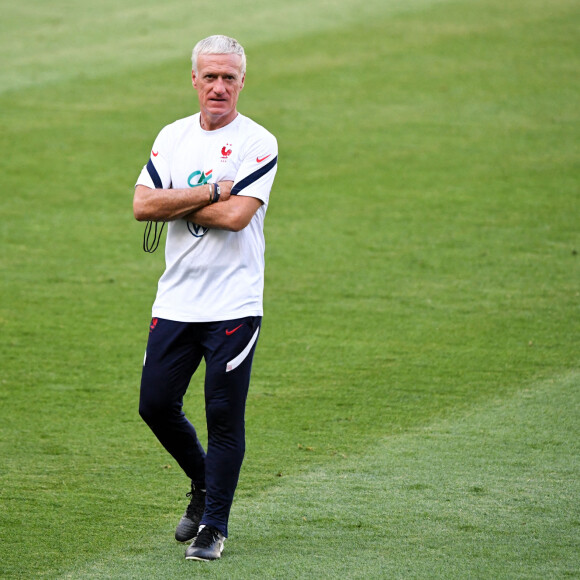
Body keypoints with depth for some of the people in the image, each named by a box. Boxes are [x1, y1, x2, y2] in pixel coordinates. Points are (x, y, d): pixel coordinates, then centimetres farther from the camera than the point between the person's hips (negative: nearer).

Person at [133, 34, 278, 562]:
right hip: (175, 301, 5)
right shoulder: (173, 137, 9)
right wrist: (211, 192, -12)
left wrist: (175, 203, -7)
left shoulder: (259, 143, -6)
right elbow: (143, 205, -4)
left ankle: (214, 526, 7)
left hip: (233, 305, -5)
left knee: (224, 417, -3)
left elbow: (237, 215, -18)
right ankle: (203, 485, 31)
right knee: (156, 405, 6)